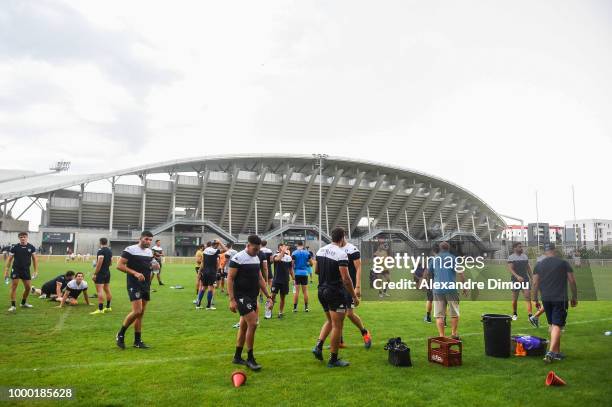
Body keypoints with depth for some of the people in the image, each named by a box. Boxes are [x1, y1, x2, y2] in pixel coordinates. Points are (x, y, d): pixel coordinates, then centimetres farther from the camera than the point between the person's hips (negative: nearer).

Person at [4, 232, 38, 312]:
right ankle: (13, 305, 5)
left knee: (28, 287, 5)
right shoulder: (14, 247, -4)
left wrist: (36, 271, 1)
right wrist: (6, 271, -3)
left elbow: (35, 259, 6)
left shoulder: (31, 247, 0)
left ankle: (23, 303, 26)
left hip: (26, 270, 2)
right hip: (15, 270, -2)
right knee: (14, 287, -4)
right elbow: (9, 259, 1)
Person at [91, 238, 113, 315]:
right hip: (107, 272, 9)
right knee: (107, 290, 15)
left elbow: (99, 263, -21)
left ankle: (100, 309, -12)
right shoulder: (110, 251, 10)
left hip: (101, 273, -8)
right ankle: (108, 307, 23)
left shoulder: (101, 251, -14)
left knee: (99, 291, -9)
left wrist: (95, 273, -17)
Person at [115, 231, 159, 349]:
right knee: (137, 311, -15)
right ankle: (120, 335, 6)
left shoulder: (149, 251, 13)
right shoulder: (130, 249, -9)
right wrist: (135, 273, -23)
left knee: (141, 314, 9)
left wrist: (155, 266, 2)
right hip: (134, 285, -7)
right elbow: (119, 265, -13)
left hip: (146, 286, 7)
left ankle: (137, 341, 17)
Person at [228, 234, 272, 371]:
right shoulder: (238, 258, -12)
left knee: (244, 326, 14)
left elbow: (260, 279, 18)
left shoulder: (256, 258, 11)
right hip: (242, 297, -8)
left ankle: (237, 357, 27)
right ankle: (250, 359, 0)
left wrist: (268, 296, 14)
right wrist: (232, 299, -19)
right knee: (252, 324, -13)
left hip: (253, 297, 8)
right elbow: (230, 278, -13)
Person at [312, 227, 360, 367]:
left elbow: (316, 271, 17)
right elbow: (346, 279, -21)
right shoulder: (341, 254, -18)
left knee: (329, 321, 24)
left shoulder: (321, 250, 5)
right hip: (335, 293, -8)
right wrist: (354, 296, -12)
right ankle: (333, 360, 12)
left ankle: (318, 346, 12)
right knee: (337, 326, 3)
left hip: (322, 291, 8)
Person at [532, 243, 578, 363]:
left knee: (551, 325, 16)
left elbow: (535, 283, 2)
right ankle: (551, 352, -18)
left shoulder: (539, 265, 5)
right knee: (557, 326, -6)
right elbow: (572, 281, 0)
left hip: (546, 299, 3)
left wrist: (536, 299, 10)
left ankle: (557, 352, 22)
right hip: (560, 299, -3)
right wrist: (574, 297, 11)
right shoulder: (563, 263, 0)